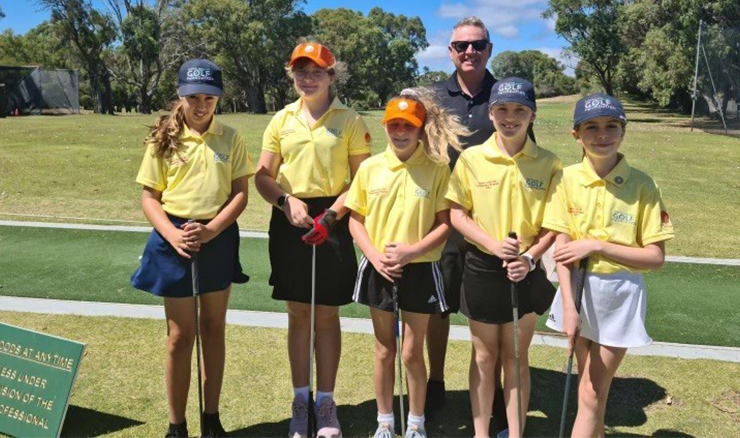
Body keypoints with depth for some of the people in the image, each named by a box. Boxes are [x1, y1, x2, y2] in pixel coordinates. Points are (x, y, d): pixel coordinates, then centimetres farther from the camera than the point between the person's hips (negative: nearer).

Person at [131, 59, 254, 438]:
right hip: (176, 240, -1)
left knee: (213, 330, 12)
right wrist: (172, 235, -19)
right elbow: (149, 197, -2)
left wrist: (210, 230, -18)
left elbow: (240, 193, -3)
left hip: (219, 239, 2)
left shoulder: (230, 138, 1)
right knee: (181, 336, 6)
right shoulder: (163, 139, -1)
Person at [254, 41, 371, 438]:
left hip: (332, 224, -2)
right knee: (297, 315, 9)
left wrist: (330, 216, -15)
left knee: (327, 316, 6)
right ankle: (300, 398, 23)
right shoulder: (282, 119, 8)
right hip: (290, 223, 2)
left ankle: (326, 401, 21)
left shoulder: (349, 121, 0)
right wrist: (286, 201, -10)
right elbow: (263, 176, 8)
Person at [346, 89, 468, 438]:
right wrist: (374, 256, -11)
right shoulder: (369, 167, -2)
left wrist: (411, 251, -19)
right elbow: (355, 220, 3)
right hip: (379, 270, 2)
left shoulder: (437, 168, -8)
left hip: (420, 270, -2)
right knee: (384, 351, 15)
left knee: (412, 353, 9)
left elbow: (445, 224, -8)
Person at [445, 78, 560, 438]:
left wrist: (530, 256, -16)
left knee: (515, 356, 13)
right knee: (484, 356, 14)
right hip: (481, 268, 0)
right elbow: (456, 214, -4)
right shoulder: (471, 158, -6)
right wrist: (494, 244, -17)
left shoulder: (548, 164, -5)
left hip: (525, 270, 0)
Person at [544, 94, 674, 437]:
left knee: (592, 394, 5)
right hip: (580, 290, 2)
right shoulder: (568, 179, -8)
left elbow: (655, 257, -10)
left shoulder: (642, 185, -11)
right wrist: (569, 308, -16)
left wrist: (597, 245, -20)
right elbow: (562, 249, -10)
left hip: (621, 295, -2)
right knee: (590, 388, 18)